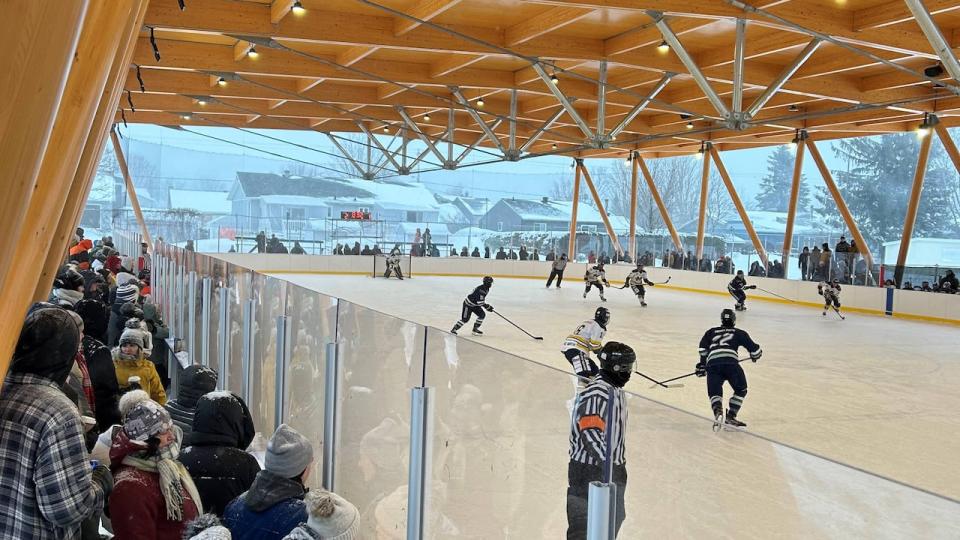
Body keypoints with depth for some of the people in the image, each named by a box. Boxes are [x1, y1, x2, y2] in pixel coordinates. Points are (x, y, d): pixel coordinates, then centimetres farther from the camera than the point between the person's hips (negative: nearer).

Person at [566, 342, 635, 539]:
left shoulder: (618, 391, 12)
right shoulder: (595, 393, -21)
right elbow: (590, 434, -29)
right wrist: (608, 463, -34)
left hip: (614, 469, 10)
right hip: (589, 471, -10)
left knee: (614, 519, 19)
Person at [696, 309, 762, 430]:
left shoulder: (711, 332, 29)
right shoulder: (739, 333, 25)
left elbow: (703, 349, 17)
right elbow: (754, 349, 23)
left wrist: (702, 365, 25)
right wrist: (756, 355, 45)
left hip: (712, 363, 2)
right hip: (730, 362, -1)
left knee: (714, 392, 11)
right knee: (741, 390, 19)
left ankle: (718, 412, -19)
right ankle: (730, 417, 8)